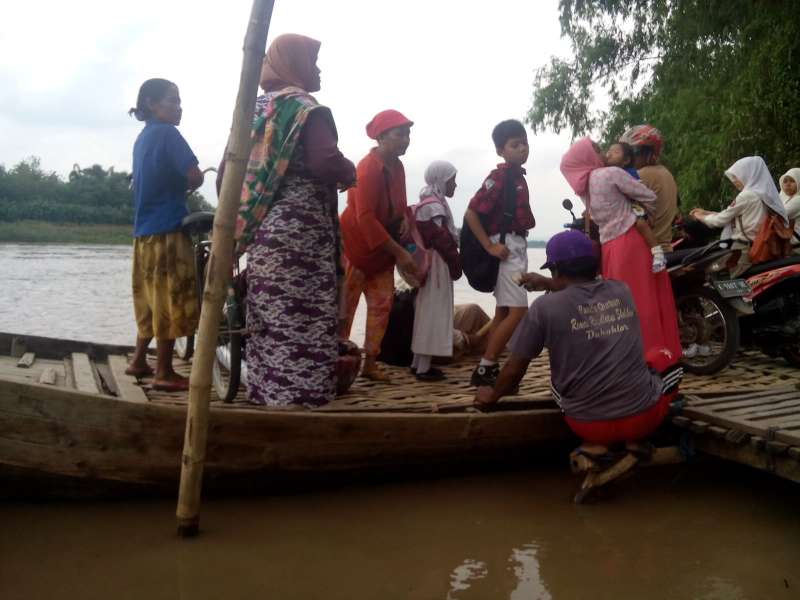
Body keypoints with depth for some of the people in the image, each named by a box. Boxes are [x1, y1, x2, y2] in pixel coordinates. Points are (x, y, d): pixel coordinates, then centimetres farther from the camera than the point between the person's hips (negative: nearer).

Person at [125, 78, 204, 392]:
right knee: (170, 300, -4)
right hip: (168, 230, -9)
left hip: (145, 231, 9)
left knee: (153, 300, 16)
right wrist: (183, 184, 5)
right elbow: (195, 178, -15)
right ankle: (164, 373, 0)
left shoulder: (143, 138, 18)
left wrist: (177, 185, 7)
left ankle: (139, 361, 23)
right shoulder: (167, 133, -9)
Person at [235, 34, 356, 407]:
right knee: (302, 322, -5)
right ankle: (296, 397, -2)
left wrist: (242, 218, 24)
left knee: (269, 320, 12)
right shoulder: (305, 108, -6)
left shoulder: (252, 109, 17)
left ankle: (266, 391, 19)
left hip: (261, 231, 8)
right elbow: (326, 164, -20)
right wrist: (350, 172, 1)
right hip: (300, 232, -8)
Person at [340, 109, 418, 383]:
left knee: (382, 303, 6)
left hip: (381, 248, 8)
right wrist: (399, 252, -27)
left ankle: (370, 362, 13)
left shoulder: (396, 167, 4)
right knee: (344, 307, -3)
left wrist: (404, 218, -6)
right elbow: (365, 217, -28)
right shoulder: (368, 168, -22)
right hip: (355, 245, -8)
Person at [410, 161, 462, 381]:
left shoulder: (428, 202, 16)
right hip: (437, 265, -10)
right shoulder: (434, 206, -15)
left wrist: (453, 263, 10)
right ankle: (423, 367, -1)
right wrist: (457, 266, -10)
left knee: (426, 313, 14)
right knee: (432, 314, -6)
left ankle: (418, 362, 21)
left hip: (429, 263, 10)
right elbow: (443, 241, -18)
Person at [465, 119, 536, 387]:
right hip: (506, 247, -9)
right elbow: (471, 214, -21)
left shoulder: (517, 176, 12)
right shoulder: (499, 177, -15)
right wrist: (490, 246, -20)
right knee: (518, 311, -10)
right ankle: (484, 369, -4)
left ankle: (489, 368, 17)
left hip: (517, 246, 9)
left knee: (503, 311, 11)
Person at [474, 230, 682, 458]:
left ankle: (595, 443, 9)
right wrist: (548, 284, 38)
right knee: (667, 357, 30)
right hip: (642, 416, 2)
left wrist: (493, 395, 18)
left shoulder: (544, 306, -9)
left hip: (589, 423, -1)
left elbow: (515, 368, 0)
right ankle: (635, 440, 13)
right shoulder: (622, 290, 4)